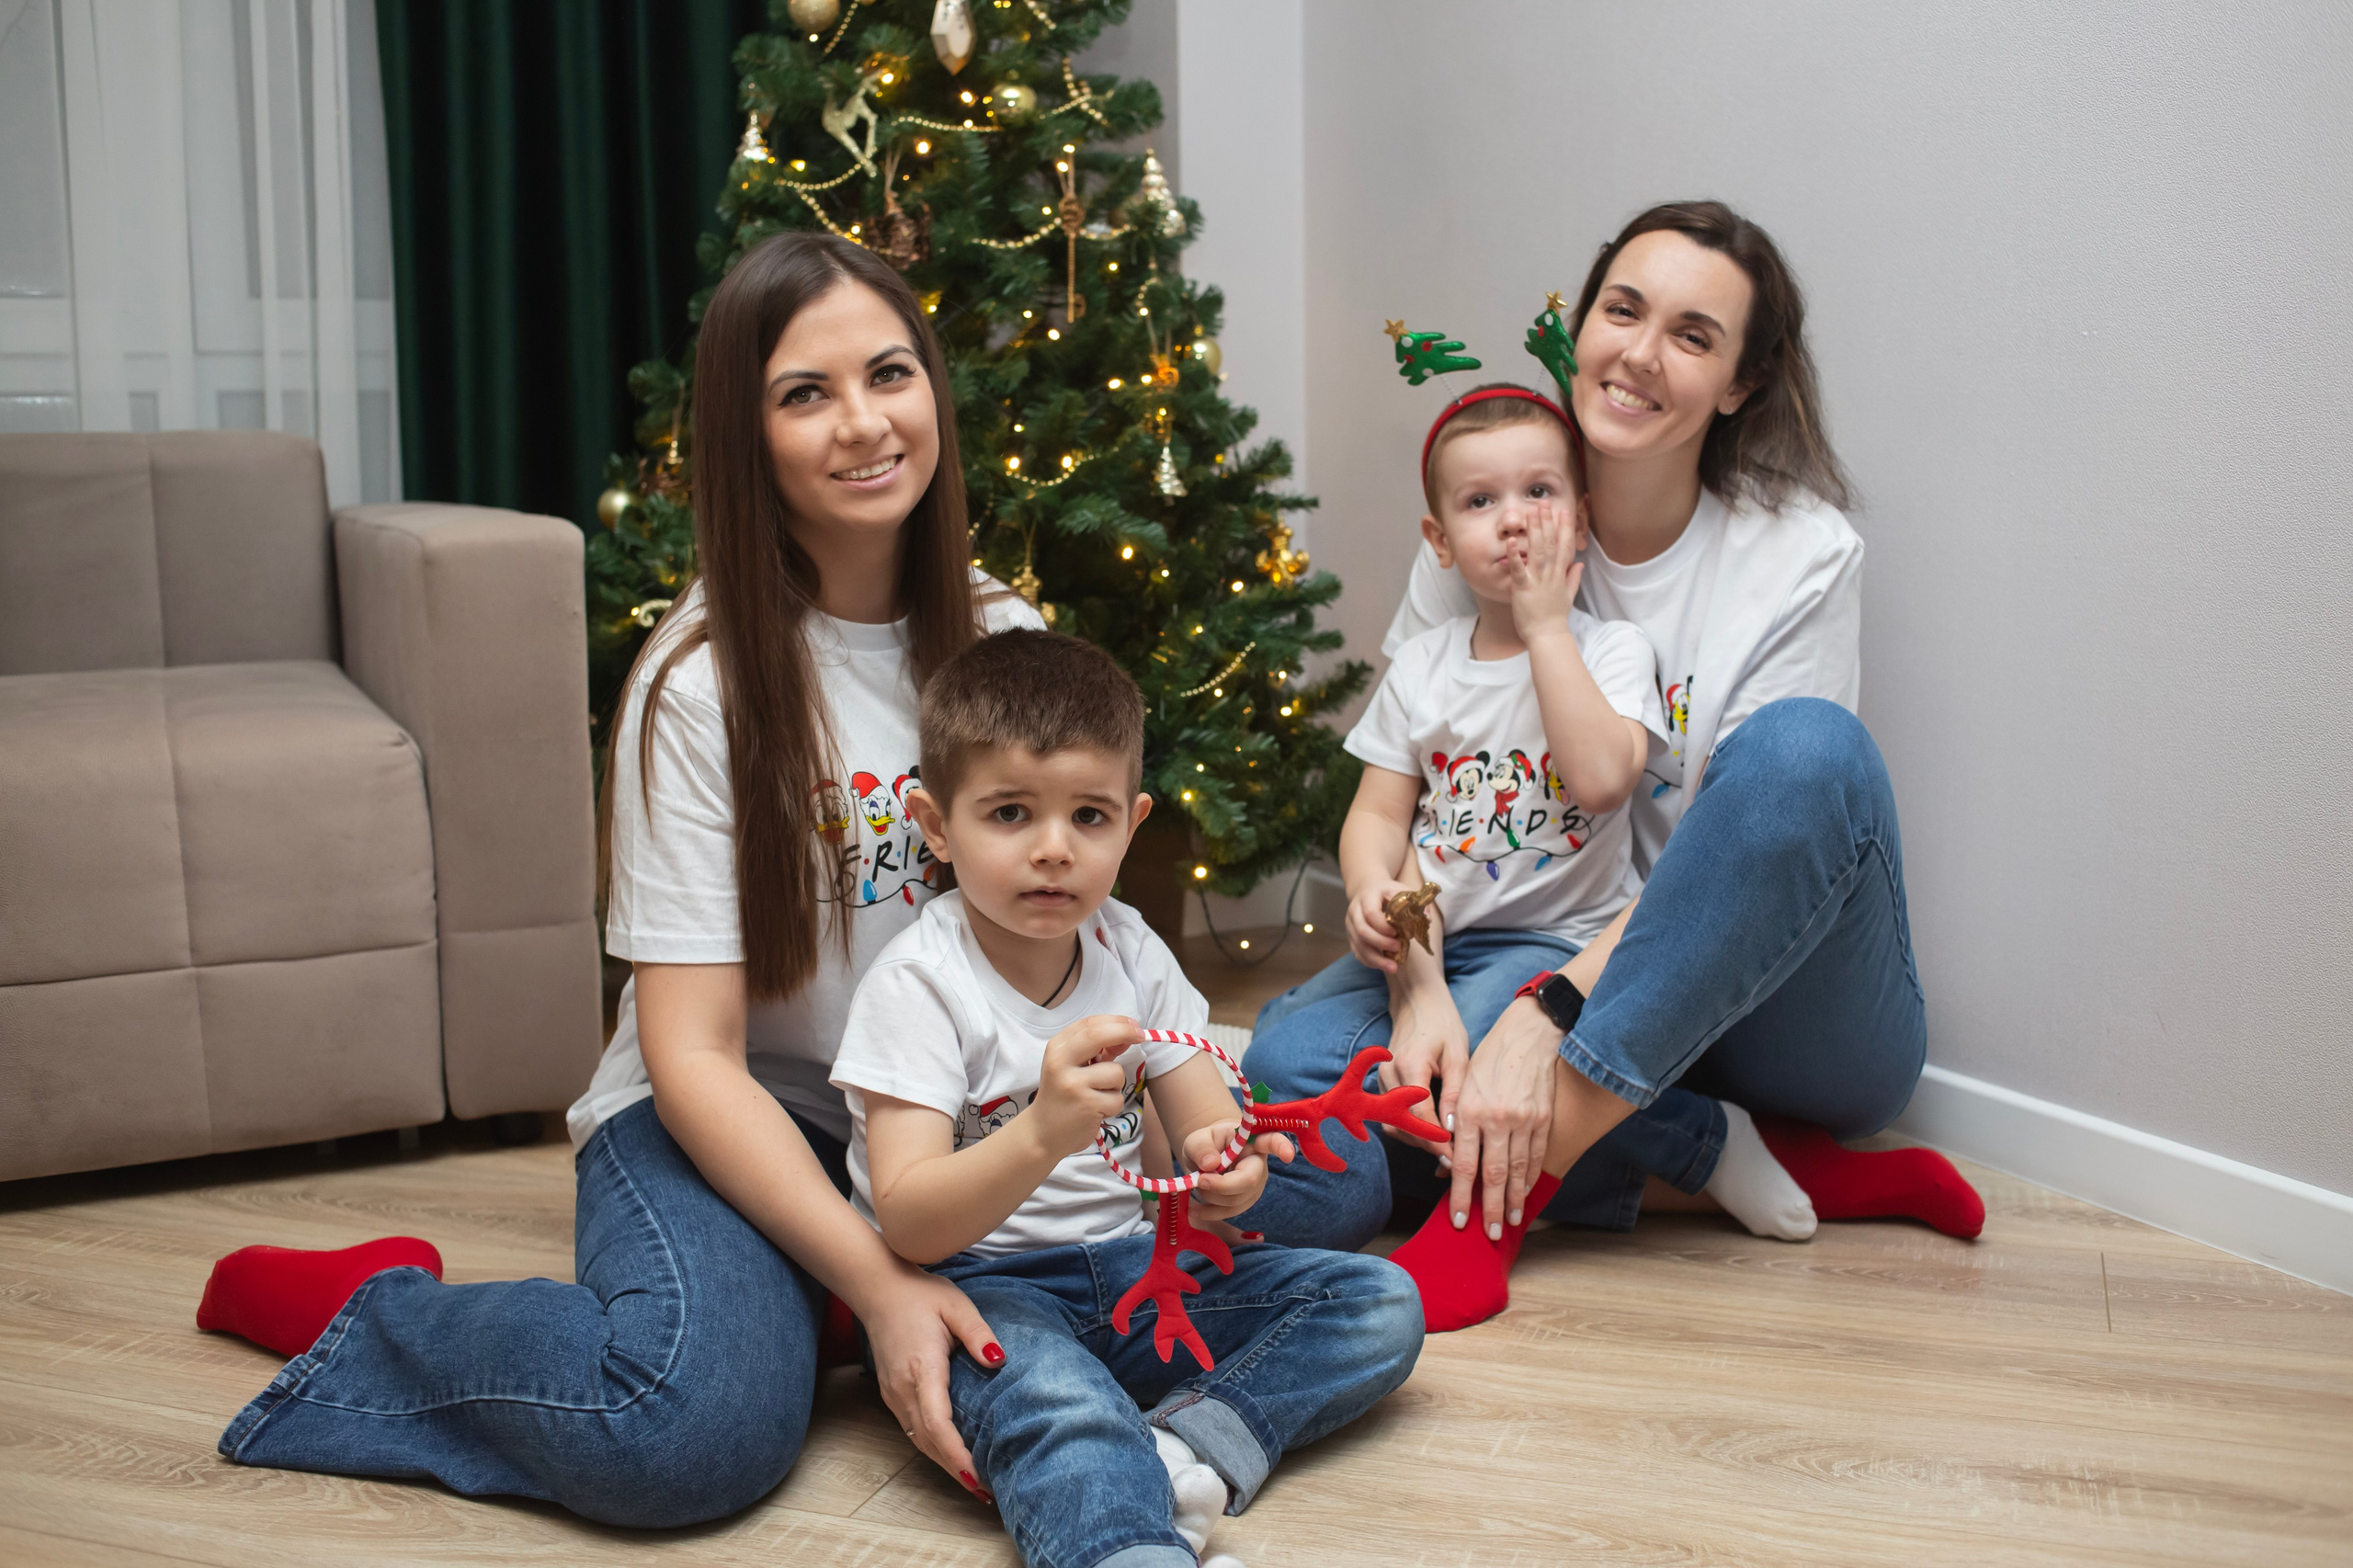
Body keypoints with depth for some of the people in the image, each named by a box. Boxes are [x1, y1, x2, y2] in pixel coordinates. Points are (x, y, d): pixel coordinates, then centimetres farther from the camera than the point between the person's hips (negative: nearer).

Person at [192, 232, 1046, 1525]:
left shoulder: (1001, 639, 1)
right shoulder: (704, 681, -16)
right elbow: (694, 1054, -18)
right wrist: (876, 1280, -28)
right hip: (729, 1117, -5)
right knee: (693, 1426, -34)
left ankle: (807, 1293, 3)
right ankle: (373, 1314, -3)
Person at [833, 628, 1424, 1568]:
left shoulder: (1132, 955, 6)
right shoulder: (916, 984, -12)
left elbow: (1210, 1130, 7)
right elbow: (909, 1224, -20)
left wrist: (1220, 1171, -19)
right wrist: (1043, 1134, -38)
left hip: (1128, 1275, 7)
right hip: (977, 1289, -6)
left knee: (1379, 1302, -6)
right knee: (1052, 1395, -40)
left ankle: (1181, 1447, -24)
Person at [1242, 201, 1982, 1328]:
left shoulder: (1801, 557, -9)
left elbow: (1779, 811, -15)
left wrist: (1551, 1013, -28)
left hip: (1773, 1006, -2)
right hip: (1546, 967, 3)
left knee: (1807, 746, -34)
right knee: (1292, 1056, -22)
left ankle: (1509, 1191, -31)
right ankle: (1727, 1160, -19)